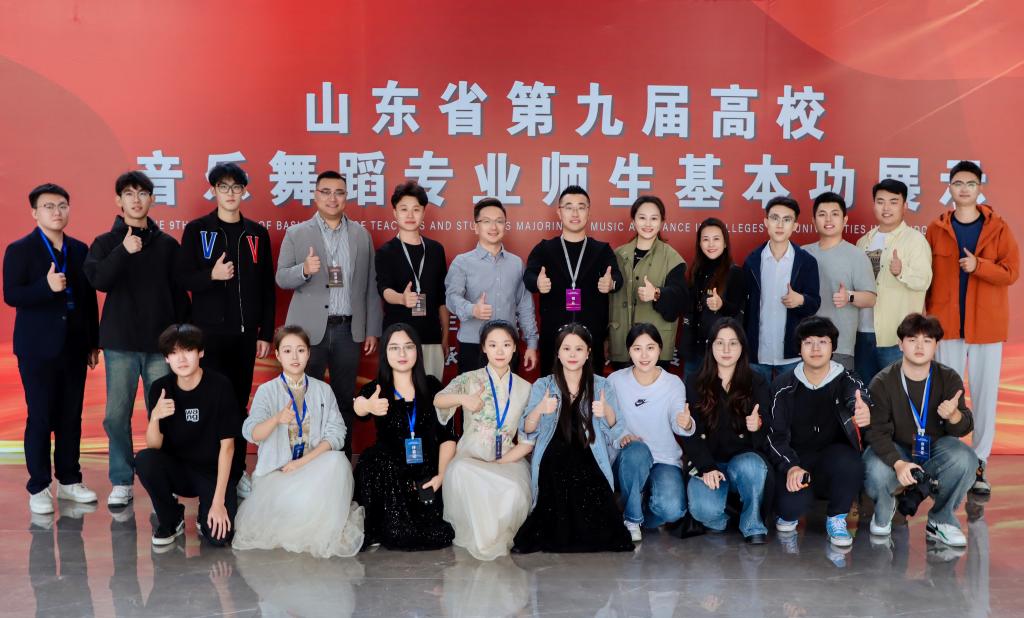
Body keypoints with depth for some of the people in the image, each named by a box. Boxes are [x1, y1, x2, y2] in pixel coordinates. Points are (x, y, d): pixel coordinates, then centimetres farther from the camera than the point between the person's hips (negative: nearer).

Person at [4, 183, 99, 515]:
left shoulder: (80, 249, 10)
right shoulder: (19, 249, -4)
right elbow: (11, 295, -12)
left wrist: (94, 342, 10)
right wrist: (46, 286, -28)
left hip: (74, 347, 4)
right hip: (38, 348, -4)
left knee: (71, 417, 10)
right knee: (40, 418, 0)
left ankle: (68, 480, 21)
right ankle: (38, 487, 9)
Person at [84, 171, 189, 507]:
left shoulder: (167, 244, 8)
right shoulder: (106, 243, 5)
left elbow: (179, 292, 10)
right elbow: (98, 280, -12)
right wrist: (123, 251, -24)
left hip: (161, 342, 0)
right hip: (120, 343, 0)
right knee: (117, 415, 1)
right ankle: (122, 481, 11)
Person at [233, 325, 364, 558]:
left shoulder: (323, 390, 5)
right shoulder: (267, 390, -2)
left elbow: (335, 434, -4)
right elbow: (251, 434, -17)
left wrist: (304, 461, -18)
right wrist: (277, 419, -39)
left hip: (313, 463, 2)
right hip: (277, 469, -2)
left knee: (337, 461, -31)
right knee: (294, 502, -34)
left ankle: (324, 532, -12)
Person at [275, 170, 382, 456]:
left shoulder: (361, 235, 8)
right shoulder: (296, 233, 4)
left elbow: (370, 285, 8)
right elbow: (281, 278, 1)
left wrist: (372, 330, 5)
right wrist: (305, 269, -21)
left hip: (349, 330, 2)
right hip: (310, 329, -2)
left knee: (345, 400, 9)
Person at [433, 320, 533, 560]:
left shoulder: (525, 388, 8)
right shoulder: (469, 380, 3)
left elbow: (528, 441, 5)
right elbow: (438, 400, -16)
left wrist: (499, 463, -10)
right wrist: (462, 398, -39)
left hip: (509, 460, 1)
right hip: (470, 458, -1)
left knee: (514, 491, -34)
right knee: (460, 473, -37)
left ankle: (500, 538, 0)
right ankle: (478, 538, -11)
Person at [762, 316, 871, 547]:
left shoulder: (846, 381, -3)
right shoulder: (784, 387, -2)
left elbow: (858, 398, -29)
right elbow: (775, 435, -6)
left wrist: (863, 410, -56)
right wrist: (790, 467, -26)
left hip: (835, 458, 1)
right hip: (795, 460, 0)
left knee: (849, 463, -35)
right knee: (791, 506, -29)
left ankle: (836, 518, -4)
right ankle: (790, 513, 13)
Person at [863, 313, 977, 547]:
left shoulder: (949, 379, -7)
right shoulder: (883, 382, -14)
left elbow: (964, 428, -6)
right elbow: (877, 431, -19)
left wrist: (954, 416, -33)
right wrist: (898, 463, -37)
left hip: (935, 448, 2)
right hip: (894, 450, -2)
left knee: (965, 459, -31)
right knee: (876, 472, -35)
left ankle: (941, 519, -3)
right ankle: (884, 511, 5)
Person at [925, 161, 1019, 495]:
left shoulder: (998, 227, 2)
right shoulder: (936, 229, 4)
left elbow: (1011, 272, -4)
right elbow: (926, 277, 3)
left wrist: (979, 266, -21)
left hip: (987, 326, 0)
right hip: (947, 326, 0)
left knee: (985, 395, 3)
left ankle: (979, 465, 11)